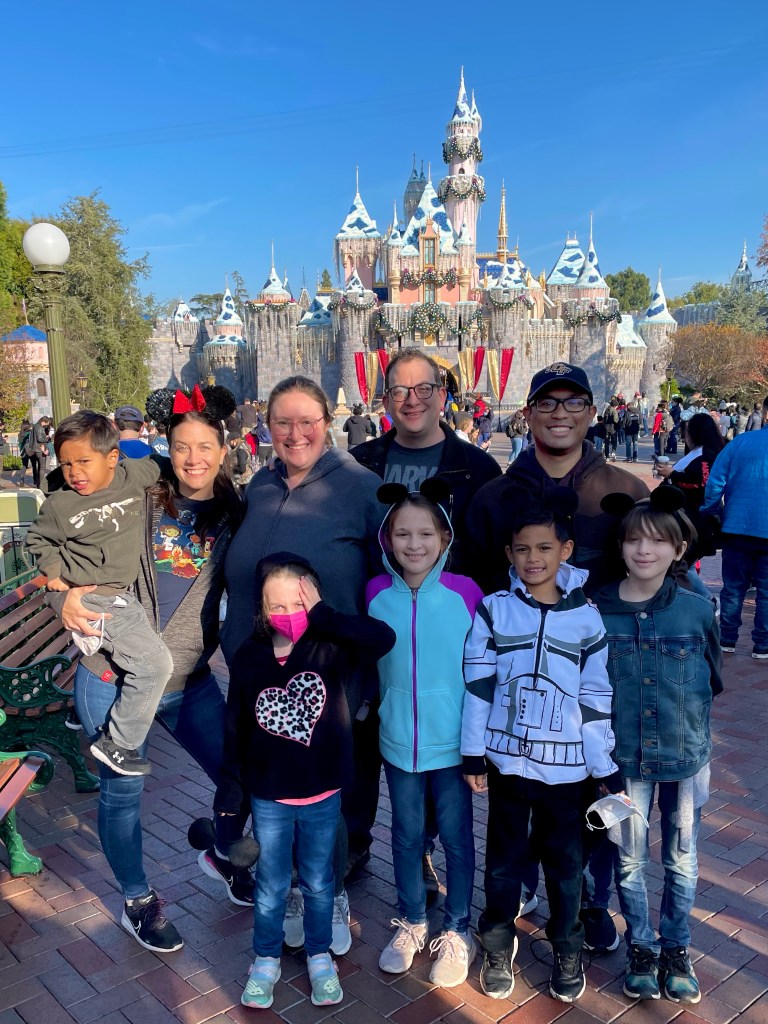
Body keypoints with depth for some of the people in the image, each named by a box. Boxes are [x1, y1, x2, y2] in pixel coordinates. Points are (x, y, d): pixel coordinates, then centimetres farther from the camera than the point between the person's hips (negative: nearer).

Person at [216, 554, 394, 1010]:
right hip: (268, 798, 1)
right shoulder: (248, 657, -11)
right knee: (271, 886, 19)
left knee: (319, 883, 20)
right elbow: (236, 729, -3)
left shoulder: (331, 647, -16)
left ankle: (319, 956, 43)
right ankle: (266, 960, 42)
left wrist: (323, 617, -35)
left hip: (323, 796, 0)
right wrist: (229, 791, 0)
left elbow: (384, 637, -33)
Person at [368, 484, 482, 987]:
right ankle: (411, 923, 40)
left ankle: (457, 932, 34)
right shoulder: (377, 593, -7)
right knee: (406, 836, 18)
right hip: (398, 740, 2)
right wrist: (373, 706, 8)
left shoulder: (465, 592, -13)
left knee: (456, 837, 13)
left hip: (451, 740, -2)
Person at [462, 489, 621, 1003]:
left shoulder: (586, 618, -4)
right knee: (504, 857, 14)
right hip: (506, 757, 0)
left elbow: (596, 696, 0)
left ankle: (568, 948, 37)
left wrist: (606, 766, 0)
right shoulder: (494, 610, -5)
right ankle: (498, 945, 35)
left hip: (565, 763, 0)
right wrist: (474, 753, -3)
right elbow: (478, 684, -3)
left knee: (564, 860, 14)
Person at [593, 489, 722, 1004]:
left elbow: (713, 678, 5)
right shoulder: (598, 611, -11)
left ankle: (676, 948, 39)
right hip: (624, 759, 0)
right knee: (630, 861, 13)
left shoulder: (698, 610, -10)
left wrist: (689, 716, 3)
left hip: (687, 757, 1)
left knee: (681, 860, 16)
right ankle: (641, 948, 36)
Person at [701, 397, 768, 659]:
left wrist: (712, 515, 7)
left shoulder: (740, 441, -1)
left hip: (738, 528, 1)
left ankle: (727, 641, 17)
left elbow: (714, 483, -4)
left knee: (733, 588, 11)